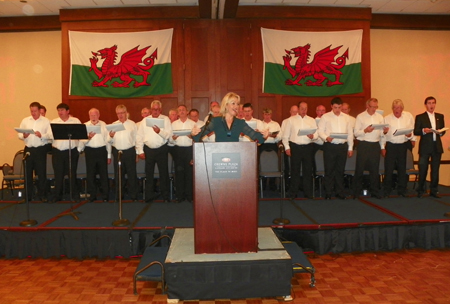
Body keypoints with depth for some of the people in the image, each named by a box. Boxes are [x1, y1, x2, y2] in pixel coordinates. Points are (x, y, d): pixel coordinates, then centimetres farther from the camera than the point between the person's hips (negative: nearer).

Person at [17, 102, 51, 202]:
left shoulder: (46, 121, 3)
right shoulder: (25, 120, 11)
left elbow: (50, 135, -6)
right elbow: (19, 134, 8)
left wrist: (42, 136, -24)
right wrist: (23, 136, -14)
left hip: (40, 149, -3)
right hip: (28, 149, 3)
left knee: (41, 173, 0)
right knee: (27, 172, 5)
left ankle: (42, 195, 10)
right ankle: (28, 195, 15)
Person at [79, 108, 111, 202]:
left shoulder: (104, 125, 7)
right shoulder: (85, 126, 6)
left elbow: (108, 140, 7)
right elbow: (82, 141, 0)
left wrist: (109, 155, 6)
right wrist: (88, 137, -22)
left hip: (102, 150, 0)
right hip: (90, 151, 1)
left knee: (103, 173, 2)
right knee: (90, 174, 4)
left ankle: (105, 195, 10)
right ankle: (92, 195, 15)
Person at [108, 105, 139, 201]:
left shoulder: (132, 124, 5)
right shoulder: (113, 125, 10)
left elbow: (136, 139, 5)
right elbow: (110, 141, 10)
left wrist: (137, 153, 1)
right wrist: (111, 137, -12)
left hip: (129, 151, -2)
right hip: (117, 152, 2)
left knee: (132, 173, 1)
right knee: (118, 174, 8)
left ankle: (133, 195, 10)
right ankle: (119, 195, 18)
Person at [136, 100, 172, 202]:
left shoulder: (165, 119, 1)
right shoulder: (145, 120, 8)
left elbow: (169, 134, -9)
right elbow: (139, 136, 7)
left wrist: (160, 131, -25)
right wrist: (140, 151, 2)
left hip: (162, 149, -2)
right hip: (148, 149, 2)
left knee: (164, 173, 3)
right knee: (149, 173, 8)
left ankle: (165, 196, 13)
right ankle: (149, 195, 18)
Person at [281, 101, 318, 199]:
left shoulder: (312, 120, 13)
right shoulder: (291, 120, 8)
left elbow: (316, 135, 8)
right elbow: (285, 135, 6)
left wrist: (312, 136, -14)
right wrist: (287, 147, -3)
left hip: (308, 147, 2)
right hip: (295, 147, -2)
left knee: (308, 170, 5)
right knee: (295, 170, 1)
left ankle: (308, 193, 14)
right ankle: (293, 193, 10)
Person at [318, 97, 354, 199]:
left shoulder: (346, 117, 12)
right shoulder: (325, 117, 3)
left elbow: (350, 133, 13)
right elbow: (320, 131, -1)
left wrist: (350, 148, 11)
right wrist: (326, 138, -21)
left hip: (343, 146, 3)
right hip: (330, 146, -3)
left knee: (340, 170, 9)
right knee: (329, 170, 0)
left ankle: (340, 192, 20)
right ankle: (328, 193, 8)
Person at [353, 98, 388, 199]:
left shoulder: (380, 117, 13)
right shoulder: (360, 117, 1)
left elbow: (381, 134, 14)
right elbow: (356, 133, -4)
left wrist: (384, 131, -8)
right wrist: (365, 130, -21)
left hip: (375, 145, 4)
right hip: (363, 145, -3)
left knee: (375, 169, 8)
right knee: (360, 169, -1)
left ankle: (375, 191, 17)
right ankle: (356, 192, 9)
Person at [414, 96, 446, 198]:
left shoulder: (440, 116, 13)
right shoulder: (420, 117, 0)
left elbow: (443, 130, 13)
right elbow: (415, 132, -4)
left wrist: (440, 132, -9)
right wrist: (423, 131, -23)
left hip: (437, 146, 4)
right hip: (425, 147, -4)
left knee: (435, 169, 8)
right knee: (422, 169, -1)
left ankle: (434, 190, 18)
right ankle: (420, 191, 11)